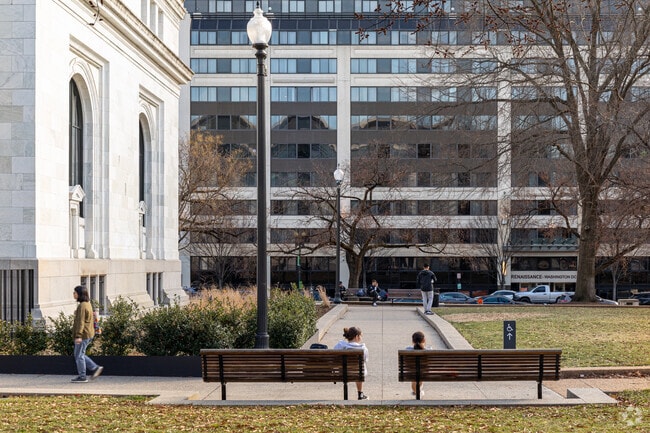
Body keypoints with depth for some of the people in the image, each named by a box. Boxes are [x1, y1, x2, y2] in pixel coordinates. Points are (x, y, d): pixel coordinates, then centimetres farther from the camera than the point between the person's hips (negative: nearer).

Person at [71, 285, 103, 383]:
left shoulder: (82, 306, -16)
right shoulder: (88, 304, 14)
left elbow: (81, 322, -22)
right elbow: (92, 319, 21)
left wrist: (78, 336, -25)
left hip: (83, 334, -10)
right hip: (88, 334, 10)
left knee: (79, 355, -1)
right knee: (78, 355, 16)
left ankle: (82, 377, 4)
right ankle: (95, 368, 12)